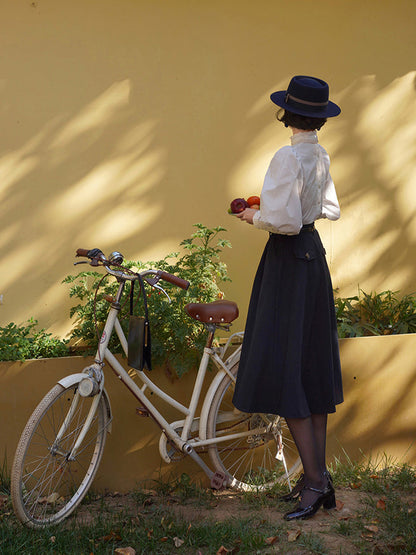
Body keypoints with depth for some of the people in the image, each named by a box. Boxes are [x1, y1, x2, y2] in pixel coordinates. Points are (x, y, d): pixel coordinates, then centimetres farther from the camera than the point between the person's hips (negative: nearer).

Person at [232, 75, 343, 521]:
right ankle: (318, 478, 19)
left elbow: (285, 221, -24)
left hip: (288, 260, -9)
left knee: (282, 371, -5)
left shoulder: (288, 157, -17)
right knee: (311, 368, 12)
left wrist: (255, 217, -5)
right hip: (314, 255, 9)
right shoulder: (321, 156, 10)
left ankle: (315, 481, -2)